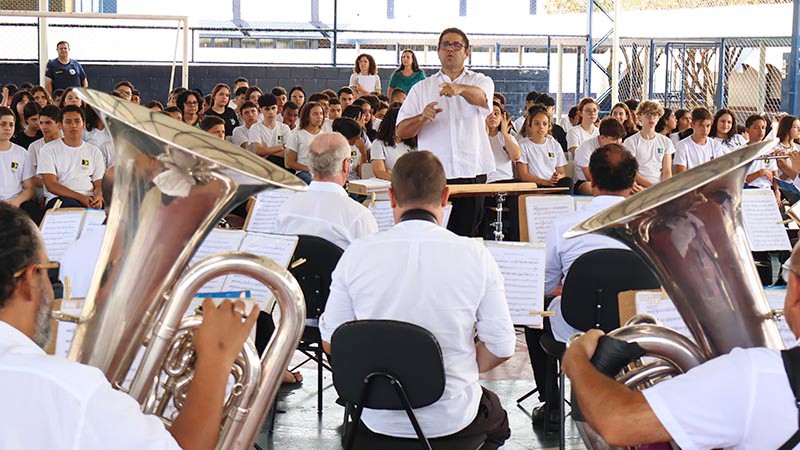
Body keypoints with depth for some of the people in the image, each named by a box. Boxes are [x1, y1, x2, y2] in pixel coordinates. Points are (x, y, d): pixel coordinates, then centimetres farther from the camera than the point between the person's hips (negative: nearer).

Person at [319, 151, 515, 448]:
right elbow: (502, 349, -10)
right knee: (497, 415, 34)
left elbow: (330, 342, -3)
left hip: (377, 420, 2)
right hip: (450, 419, -1)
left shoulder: (357, 254, -11)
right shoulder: (475, 256, -14)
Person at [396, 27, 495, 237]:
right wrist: (422, 117, -15)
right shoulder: (421, 89, 14)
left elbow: (481, 98, -16)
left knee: (466, 235, -1)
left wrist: (460, 89, -39)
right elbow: (401, 131, 6)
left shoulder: (480, 81, 11)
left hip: (472, 172, 0)